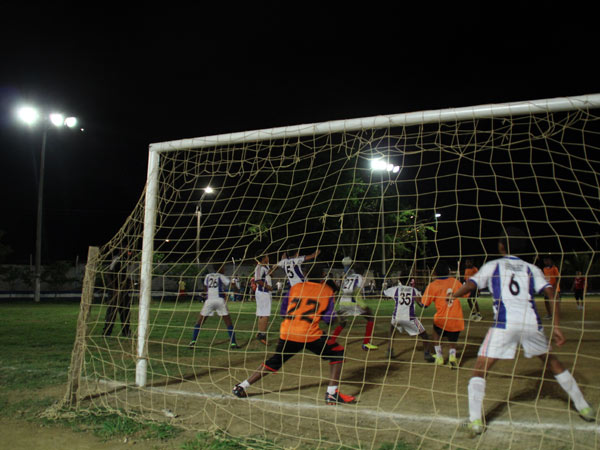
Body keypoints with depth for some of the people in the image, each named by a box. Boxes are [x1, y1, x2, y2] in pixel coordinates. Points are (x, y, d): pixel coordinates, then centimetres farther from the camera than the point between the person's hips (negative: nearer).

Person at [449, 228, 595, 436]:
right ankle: (583, 407, 36)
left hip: (504, 323, -4)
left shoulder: (493, 265, 14)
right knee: (552, 362, 27)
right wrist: (556, 327, 7)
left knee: (480, 370, 3)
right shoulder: (531, 269, 20)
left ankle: (475, 420, -10)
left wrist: (453, 296, 21)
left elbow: (470, 285, 3)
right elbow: (552, 294, 7)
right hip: (532, 323, 4)